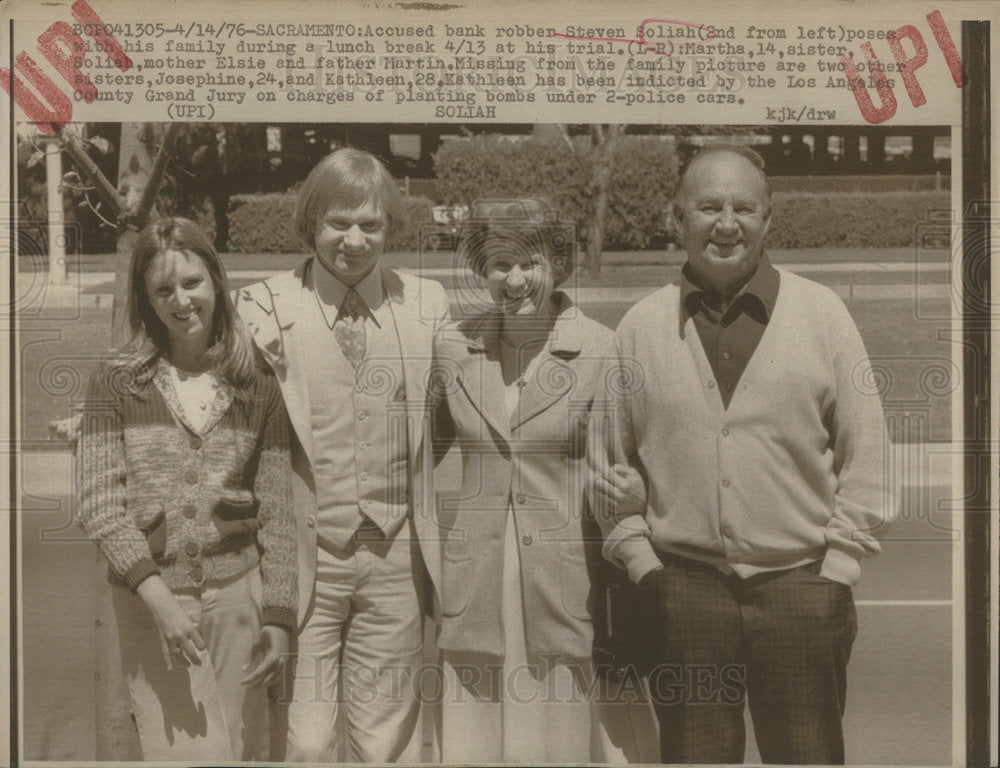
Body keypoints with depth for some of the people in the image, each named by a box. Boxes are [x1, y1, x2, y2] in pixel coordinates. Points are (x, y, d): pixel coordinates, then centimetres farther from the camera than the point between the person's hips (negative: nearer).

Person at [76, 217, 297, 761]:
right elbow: (98, 502, -6)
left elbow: (277, 512, 5)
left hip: (236, 592, 1)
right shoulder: (116, 383, 0)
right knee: (180, 749, -1)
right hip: (147, 598, -1)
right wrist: (157, 595, -16)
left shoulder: (258, 389, 4)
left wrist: (278, 616, -1)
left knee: (241, 749, 9)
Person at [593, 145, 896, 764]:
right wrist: (641, 563, 2)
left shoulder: (823, 313, 2)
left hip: (801, 585, -1)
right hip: (683, 588, 1)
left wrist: (836, 571, -2)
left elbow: (867, 457, 2)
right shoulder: (640, 327, 6)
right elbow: (614, 458, 9)